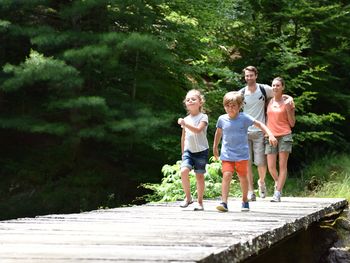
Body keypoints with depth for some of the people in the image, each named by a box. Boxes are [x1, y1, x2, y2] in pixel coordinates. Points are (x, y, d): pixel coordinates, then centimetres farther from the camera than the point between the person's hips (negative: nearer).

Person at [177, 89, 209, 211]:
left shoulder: (203, 117, -3)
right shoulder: (186, 119, 11)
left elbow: (198, 130, -22)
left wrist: (185, 124, -31)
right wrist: (183, 152, 18)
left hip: (201, 150, -3)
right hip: (188, 150, 3)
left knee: (199, 175, 0)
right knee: (184, 171, -17)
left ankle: (199, 202, 11)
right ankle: (188, 197, -1)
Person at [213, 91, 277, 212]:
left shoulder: (244, 118, -7)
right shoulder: (222, 119, 2)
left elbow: (260, 124, -6)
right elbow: (218, 132, 19)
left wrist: (270, 135, -18)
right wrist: (215, 147, 28)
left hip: (241, 154, -1)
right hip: (227, 154, 1)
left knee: (242, 177, 9)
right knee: (226, 175, -14)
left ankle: (245, 201, 27)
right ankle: (224, 202, -18)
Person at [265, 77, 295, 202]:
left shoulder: (288, 101, 1)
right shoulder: (269, 101, 9)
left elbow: (292, 124, 1)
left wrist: (288, 109, -10)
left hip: (284, 135, -3)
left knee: (282, 166, -6)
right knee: (271, 167, 0)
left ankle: (277, 193, -7)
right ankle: (279, 184, 28)